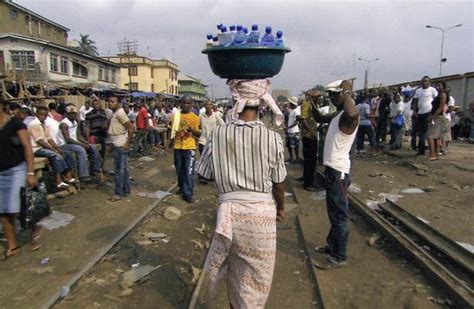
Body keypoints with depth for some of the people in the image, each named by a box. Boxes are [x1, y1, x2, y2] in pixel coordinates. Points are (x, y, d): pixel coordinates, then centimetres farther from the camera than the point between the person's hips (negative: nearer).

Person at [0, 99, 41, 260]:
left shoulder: (15, 123, -8)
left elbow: (27, 148, -12)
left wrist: (30, 173, -19)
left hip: (17, 170, -6)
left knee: (16, 210, -10)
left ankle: (35, 230, 18)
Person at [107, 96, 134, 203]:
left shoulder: (120, 113, -15)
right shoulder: (115, 113, 15)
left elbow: (131, 128, -21)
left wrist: (128, 143, -20)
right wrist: (112, 144, 18)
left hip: (120, 145, -10)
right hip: (117, 145, 10)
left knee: (119, 170, -5)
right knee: (123, 168, 14)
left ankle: (118, 194, 2)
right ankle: (126, 190, 22)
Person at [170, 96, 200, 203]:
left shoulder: (194, 117, -5)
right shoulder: (176, 115, 4)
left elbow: (198, 134, -5)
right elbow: (173, 130, 13)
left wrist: (192, 130, -24)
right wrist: (171, 141, 5)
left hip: (189, 147, -3)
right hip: (178, 146, 4)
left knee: (189, 172, -2)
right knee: (179, 170, 16)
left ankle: (188, 194, 4)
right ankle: (182, 187, 37)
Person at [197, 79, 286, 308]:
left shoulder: (219, 135, -9)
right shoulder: (272, 138, -13)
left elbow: (206, 175, 0)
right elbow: (278, 184, -5)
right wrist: (281, 208, 14)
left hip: (230, 210, 2)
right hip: (262, 212, -1)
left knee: (235, 270, 25)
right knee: (257, 275, 19)